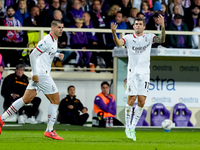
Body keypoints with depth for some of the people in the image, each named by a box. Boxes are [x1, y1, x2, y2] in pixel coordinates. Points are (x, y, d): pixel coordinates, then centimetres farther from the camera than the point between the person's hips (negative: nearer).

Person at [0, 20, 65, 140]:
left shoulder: (54, 40, 15)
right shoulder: (47, 40, -15)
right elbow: (33, 55, -17)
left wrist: (57, 54, 15)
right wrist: (35, 74, -19)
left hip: (39, 74, 10)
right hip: (41, 74, -10)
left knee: (26, 99, 8)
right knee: (55, 100, -3)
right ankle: (50, 130, 0)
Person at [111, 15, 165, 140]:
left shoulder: (149, 37, 8)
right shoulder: (129, 38, 3)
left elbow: (162, 40, -8)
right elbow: (118, 43, -15)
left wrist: (163, 27, -24)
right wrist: (114, 33, -35)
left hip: (145, 73, 2)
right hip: (132, 72, -2)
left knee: (142, 101, -3)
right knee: (132, 99, -9)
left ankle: (133, 128, 8)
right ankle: (128, 127, 5)